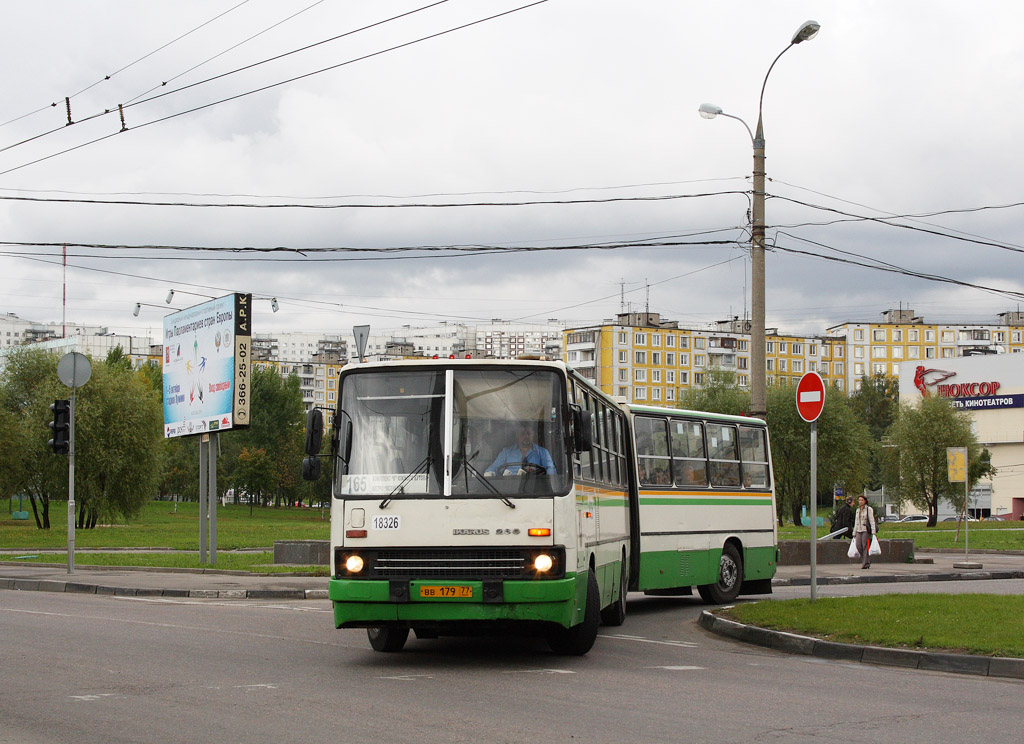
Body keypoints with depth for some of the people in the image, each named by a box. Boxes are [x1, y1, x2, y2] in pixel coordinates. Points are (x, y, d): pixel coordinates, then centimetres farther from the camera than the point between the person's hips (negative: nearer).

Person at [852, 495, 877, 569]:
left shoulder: (869, 509, -3)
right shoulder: (858, 510, 17)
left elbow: (872, 520, -8)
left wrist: (873, 532, -15)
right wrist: (854, 533, 20)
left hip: (866, 530, -6)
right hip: (859, 530, 6)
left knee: (865, 546, -8)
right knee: (858, 545, -4)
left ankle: (866, 563, -4)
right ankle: (864, 560, 14)